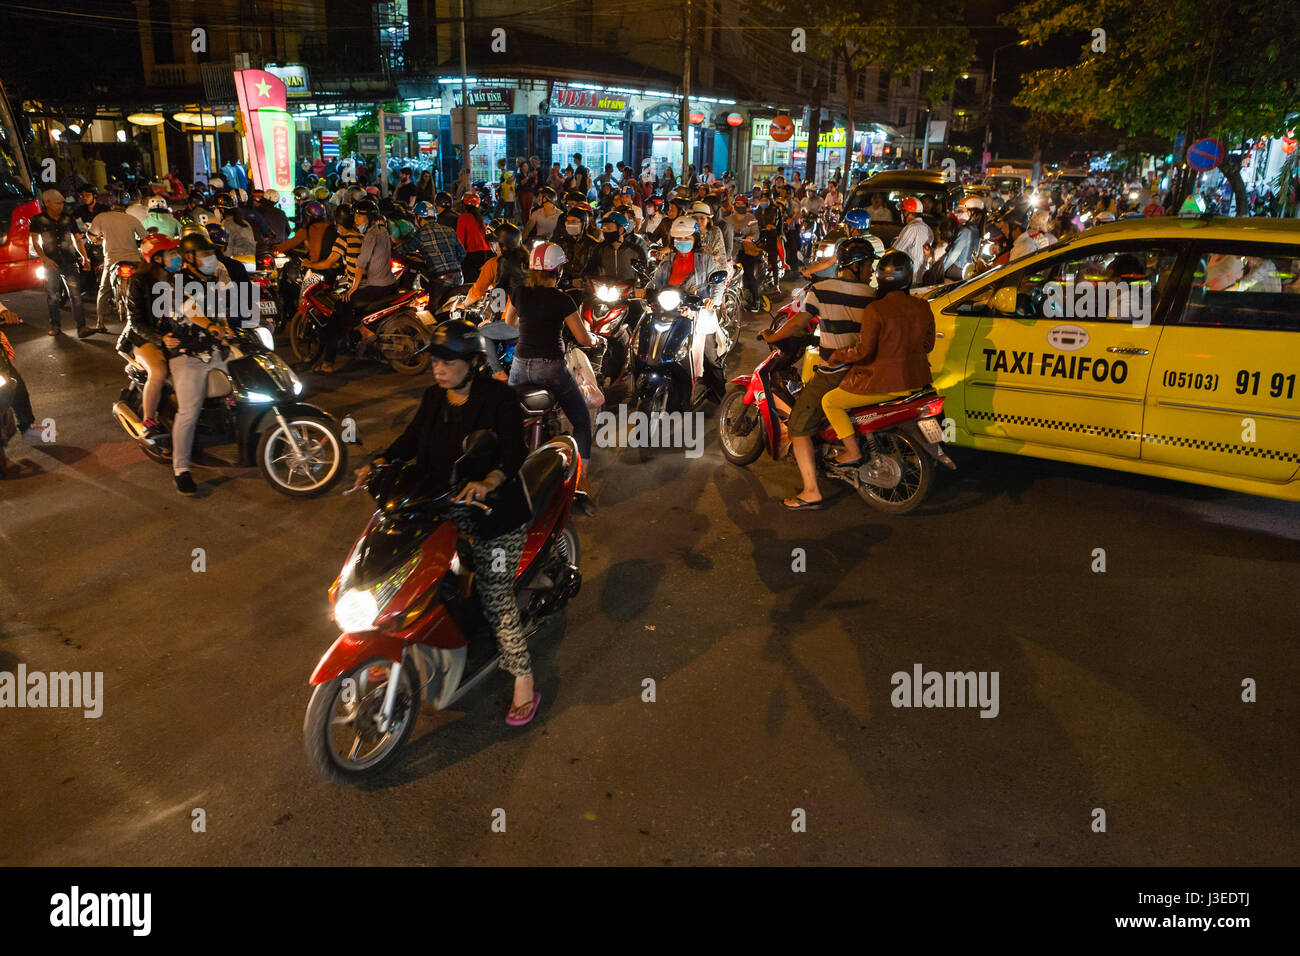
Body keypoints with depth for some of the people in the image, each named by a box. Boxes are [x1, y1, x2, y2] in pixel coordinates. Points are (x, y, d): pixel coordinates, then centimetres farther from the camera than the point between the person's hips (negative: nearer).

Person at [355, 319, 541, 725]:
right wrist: (378, 463, -11)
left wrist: (489, 481, -40)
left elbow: (514, 450, -21)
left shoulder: (499, 397, -10)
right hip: (442, 510, 7)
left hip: (493, 510, -6)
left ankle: (524, 684, 4)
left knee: (496, 599, -7)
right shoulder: (434, 398, 10)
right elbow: (411, 440, 8)